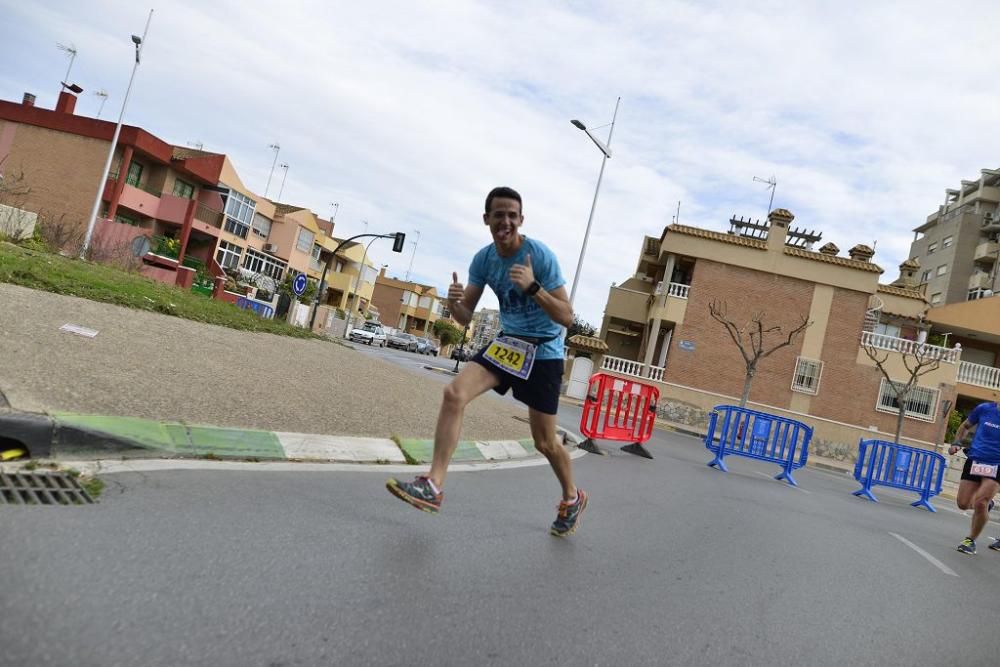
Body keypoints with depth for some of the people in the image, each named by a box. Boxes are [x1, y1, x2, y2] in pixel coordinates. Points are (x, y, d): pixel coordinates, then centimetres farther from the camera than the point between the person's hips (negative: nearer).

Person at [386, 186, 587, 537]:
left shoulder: (540, 255, -18)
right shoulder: (483, 259, -2)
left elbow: (566, 317, -19)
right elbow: (466, 317, 3)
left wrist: (532, 287, -33)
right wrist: (454, 302, -20)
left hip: (543, 351, -4)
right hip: (507, 343, 4)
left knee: (544, 442, 3)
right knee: (454, 392, -19)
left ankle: (573, 499, 31)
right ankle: (434, 485, -14)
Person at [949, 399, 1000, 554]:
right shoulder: (985, 409, -1)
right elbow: (965, 427, 16)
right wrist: (957, 443, 0)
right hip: (974, 461, 2)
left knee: (980, 503, -17)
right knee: (963, 504, 4)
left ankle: (971, 540, 3)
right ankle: (986, 504, 38)